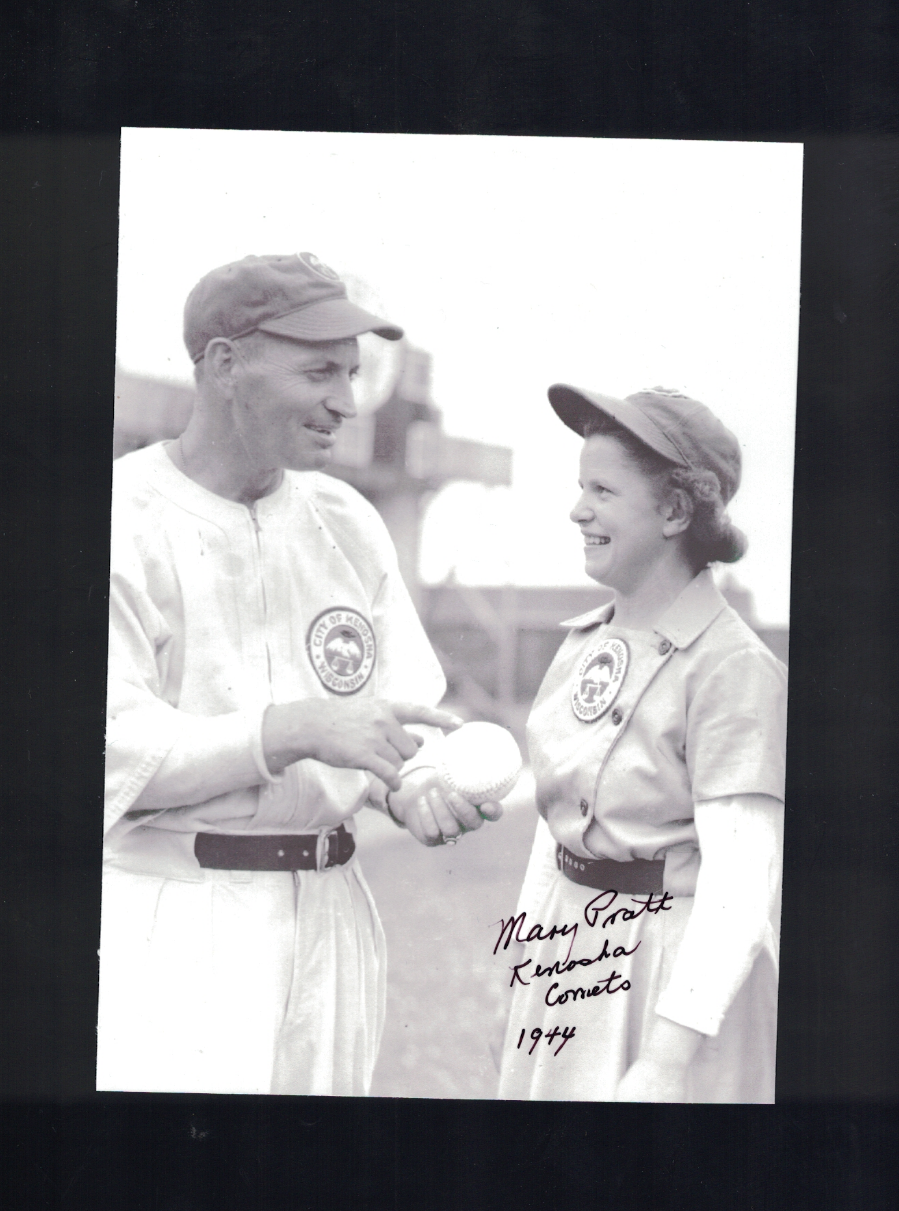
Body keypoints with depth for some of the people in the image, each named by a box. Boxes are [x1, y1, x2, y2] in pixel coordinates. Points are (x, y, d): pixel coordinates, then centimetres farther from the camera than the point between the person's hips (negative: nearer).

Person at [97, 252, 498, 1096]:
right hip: (171, 923, -5)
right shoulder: (125, 522, -9)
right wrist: (294, 728, -23)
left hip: (328, 915, 6)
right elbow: (114, 750, -16)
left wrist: (409, 788, -10)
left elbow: (398, 709, 12)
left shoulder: (349, 523, 10)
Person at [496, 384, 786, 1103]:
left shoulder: (734, 668, -17)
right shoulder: (585, 643, 5)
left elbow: (740, 879, -22)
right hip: (568, 955, 7)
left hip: (672, 962, -7)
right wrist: (532, 934, 15)